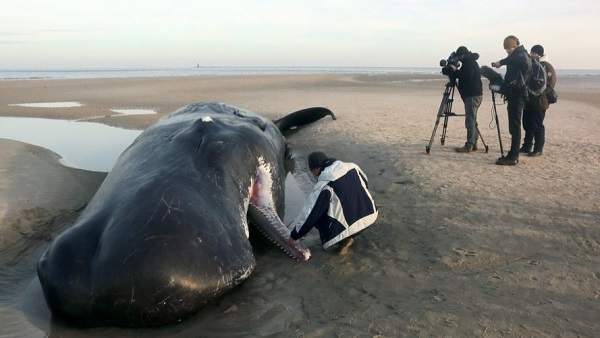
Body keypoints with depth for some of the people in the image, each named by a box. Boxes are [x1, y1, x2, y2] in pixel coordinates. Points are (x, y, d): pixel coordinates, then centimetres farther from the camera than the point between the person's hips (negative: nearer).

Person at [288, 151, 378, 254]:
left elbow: (309, 213, -11)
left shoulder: (324, 185, -14)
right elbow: (366, 184, 21)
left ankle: (344, 238, 0)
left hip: (350, 226, -7)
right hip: (370, 214, 7)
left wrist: (294, 235, 1)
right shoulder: (352, 167, 3)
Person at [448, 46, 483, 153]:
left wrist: (455, 71, -13)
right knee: (472, 121, 11)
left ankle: (469, 146, -12)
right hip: (474, 94, 11)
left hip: (472, 95, -11)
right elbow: (464, 76, 23)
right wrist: (455, 72, 9)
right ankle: (473, 144, 13)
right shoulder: (471, 61, 21)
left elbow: (467, 77, -22)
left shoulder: (469, 62, -10)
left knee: (470, 121, -11)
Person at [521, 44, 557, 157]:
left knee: (537, 126, -4)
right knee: (527, 125, 12)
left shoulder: (547, 67, -8)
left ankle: (538, 149, 3)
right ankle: (527, 146, 22)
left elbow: (549, 85, -14)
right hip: (528, 101, 7)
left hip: (539, 102, -7)